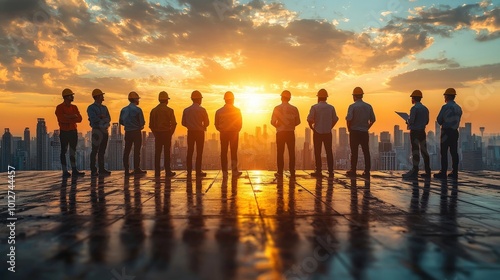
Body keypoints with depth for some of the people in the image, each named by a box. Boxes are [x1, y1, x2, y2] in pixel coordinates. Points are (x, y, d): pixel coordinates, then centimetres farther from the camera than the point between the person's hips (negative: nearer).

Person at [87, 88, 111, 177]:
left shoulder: (104, 108, 17)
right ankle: (93, 170, -2)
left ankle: (101, 169, 14)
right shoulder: (91, 108, -4)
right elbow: (94, 119, -16)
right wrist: (103, 118, -4)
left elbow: (109, 119, 7)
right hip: (97, 130, -7)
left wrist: (101, 117, -11)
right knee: (95, 151, -5)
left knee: (102, 151, 9)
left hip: (105, 130, 7)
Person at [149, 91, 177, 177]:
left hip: (157, 134, 3)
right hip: (167, 133, -3)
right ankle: (168, 172, 0)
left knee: (157, 153, 6)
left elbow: (151, 124, 5)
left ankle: (157, 172, 6)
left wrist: (155, 133, 13)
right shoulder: (169, 110, -5)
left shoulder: (154, 110, 4)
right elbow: (174, 123, -7)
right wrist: (170, 133, 6)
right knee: (167, 153, 0)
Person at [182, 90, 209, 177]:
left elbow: (184, 123, 4)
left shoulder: (186, 110, 1)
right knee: (199, 152, 2)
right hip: (200, 132, -3)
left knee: (190, 151, 7)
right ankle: (198, 171, 1)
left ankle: (189, 171, 8)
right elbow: (206, 122, -3)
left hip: (190, 132, 3)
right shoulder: (202, 110, -8)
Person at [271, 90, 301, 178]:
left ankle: (280, 172, 8)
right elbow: (298, 122, 4)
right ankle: (292, 172, 5)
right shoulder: (294, 108, -1)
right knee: (291, 153, 6)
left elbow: (273, 122, -8)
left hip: (280, 133, -1)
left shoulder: (277, 108, -7)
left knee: (280, 153, 6)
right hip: (291, 132, 1)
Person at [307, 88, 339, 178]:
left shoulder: (314, 107, -8)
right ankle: (330, 171, 8)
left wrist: (312, 127, 4)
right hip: (328, 133, 2)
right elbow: (335, 119, 3)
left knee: (317, 152, 4)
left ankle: (318, 171, 4)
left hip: (317, 132, -2)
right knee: (329, 152, 8)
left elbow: (310, 120, -11)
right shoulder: (331, 107, 1)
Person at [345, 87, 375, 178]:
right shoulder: (368, 106, 5)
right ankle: (367, 171, 5)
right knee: (366, 152, 6)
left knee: (354, 152, 3)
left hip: (354, 132, -3)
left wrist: (349, 129, -2)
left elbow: (349, 119, -16)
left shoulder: (352, 106, -9)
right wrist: (367, 127, 15)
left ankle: (353, 171, 7)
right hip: (364, 132, 3)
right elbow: (373, 119, 6)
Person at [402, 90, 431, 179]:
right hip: (422, 131, 7)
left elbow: (411, 121, -19)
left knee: (415, 151, -4)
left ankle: (415, 171, -1)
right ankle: (427, 172, 13)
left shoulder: (414, 108, -14)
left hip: (414, 132, -7)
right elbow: (426, 122, 16)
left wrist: (407, 122, 2)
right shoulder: (425, 108, 10)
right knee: (424, 151, 10)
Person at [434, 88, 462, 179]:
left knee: (444, 153, -4)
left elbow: (439, 120, -9)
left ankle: (443, 173, -3)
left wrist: (442, 123, 12)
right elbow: (457, 120, 15)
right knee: (454, 152, 8)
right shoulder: (458, 108, 11)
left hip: (446, 132, -7)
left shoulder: (445, 107, -13)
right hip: (455, 131, 7)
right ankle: (454, 173, 10)